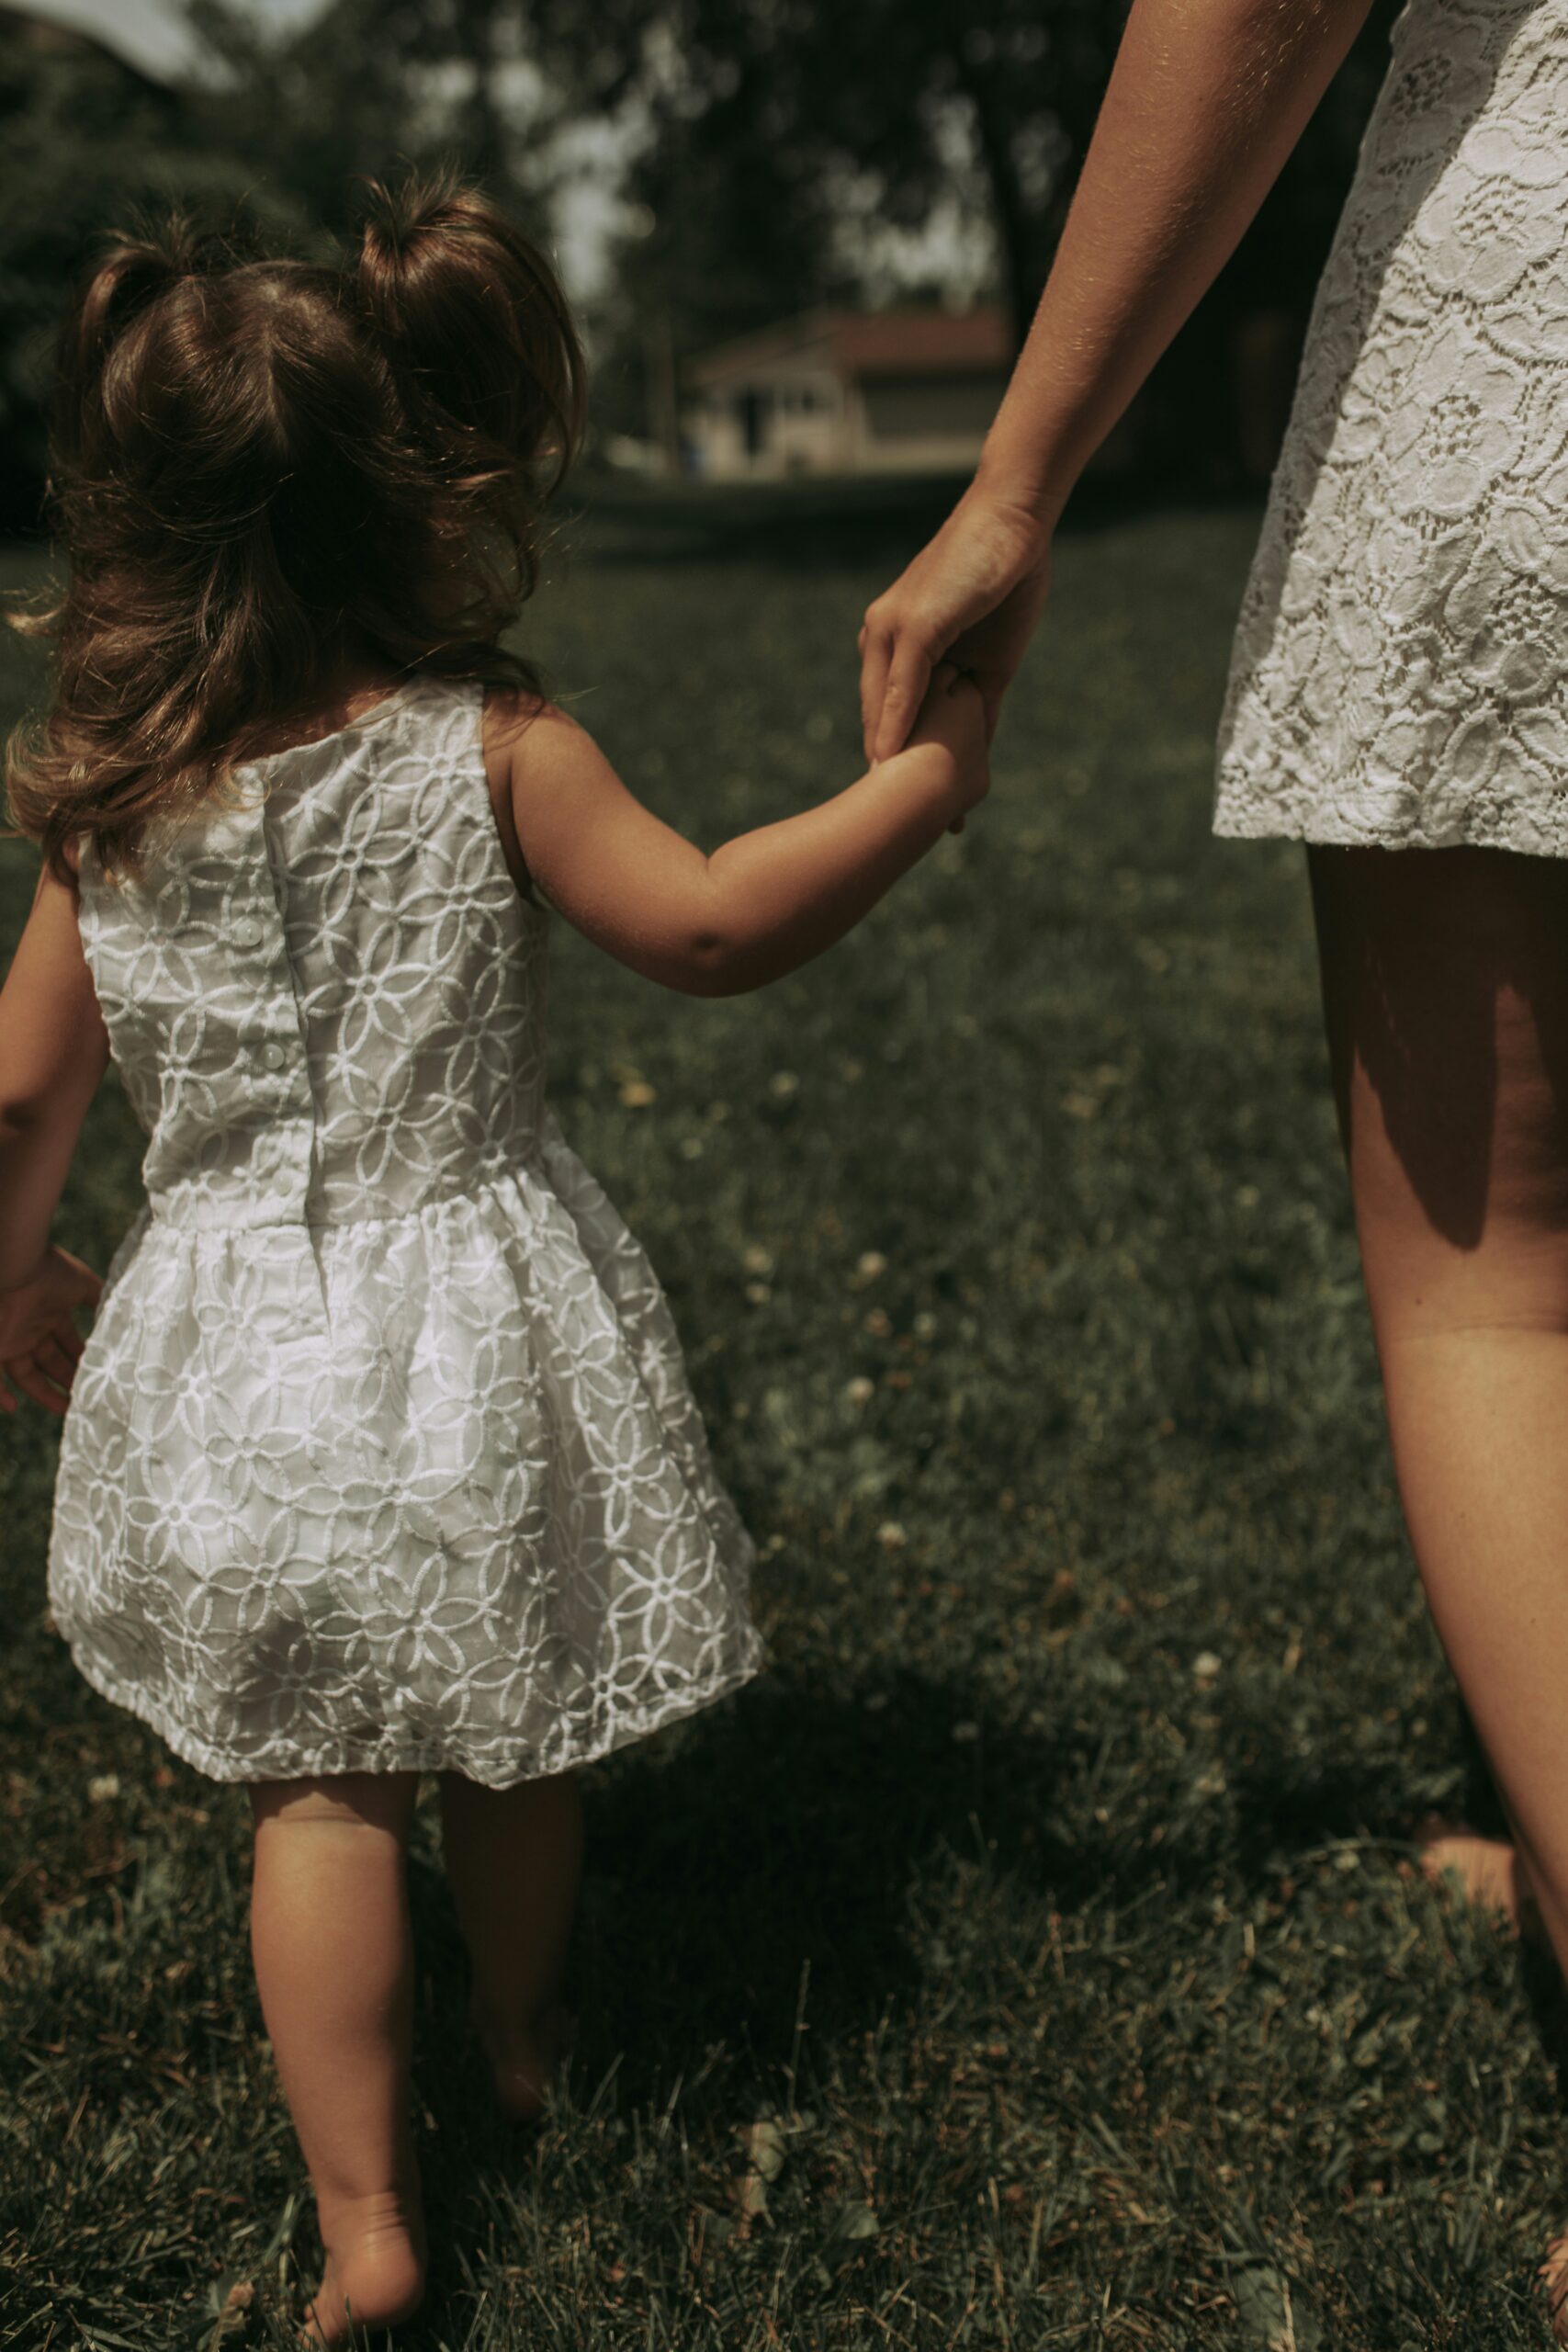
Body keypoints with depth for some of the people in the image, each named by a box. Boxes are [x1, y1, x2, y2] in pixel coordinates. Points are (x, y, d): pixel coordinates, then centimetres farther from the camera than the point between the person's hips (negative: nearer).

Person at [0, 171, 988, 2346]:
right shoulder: (497, 755, -13)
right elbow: (712, 925, -7)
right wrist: (925, 780, 2)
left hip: (243, 1351, 2)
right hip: (474, 1319, -1)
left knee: (319, 1789, 12)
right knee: (512, 1739, 22)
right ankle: (520, 2036, 46)